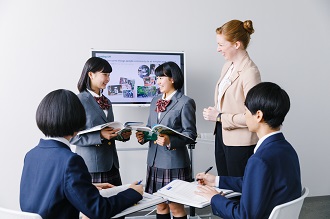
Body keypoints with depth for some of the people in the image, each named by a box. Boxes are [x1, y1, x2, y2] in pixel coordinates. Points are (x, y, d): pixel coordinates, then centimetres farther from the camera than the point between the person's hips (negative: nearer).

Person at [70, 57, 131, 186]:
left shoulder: (106, 102, 13)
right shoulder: (79, 101, -10)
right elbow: (72, 137, -14)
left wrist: (122, 135, 3)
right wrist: (100, 136, -23)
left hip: (111, 164, 7)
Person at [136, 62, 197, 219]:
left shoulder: (185, 102, -9)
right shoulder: (155, 101, 13)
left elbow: (190, 133, -13)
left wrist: (170, 141, -28)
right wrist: (143, 136, -3)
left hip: (174, 161, -6)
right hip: (155, 160, 7)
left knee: (175, 206, 5)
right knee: (160, 205, 15)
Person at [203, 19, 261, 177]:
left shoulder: (250, 72, -19)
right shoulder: (228, 66, 8)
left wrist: (219, 117, -16)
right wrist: (213, 112, 1)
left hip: (239, 143, -8)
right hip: (222, 135, 8)